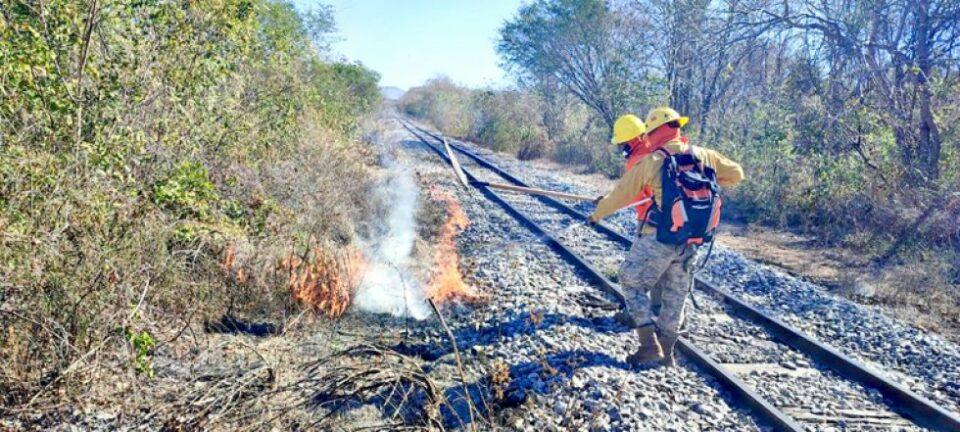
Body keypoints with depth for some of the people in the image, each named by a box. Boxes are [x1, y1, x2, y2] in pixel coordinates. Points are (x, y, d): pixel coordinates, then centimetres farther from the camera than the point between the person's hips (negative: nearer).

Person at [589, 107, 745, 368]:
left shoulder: (651, 162, -9)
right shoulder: (703, 155, 2)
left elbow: (621, 194, 0)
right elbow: (736, 174, 17)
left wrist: (596, 214, 15)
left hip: (659, 240, -5)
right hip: (690, 243, 5)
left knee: (632, 284, 10)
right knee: (675, 297, 17)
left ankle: (650, 345, 0)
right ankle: (666, 353, 25)